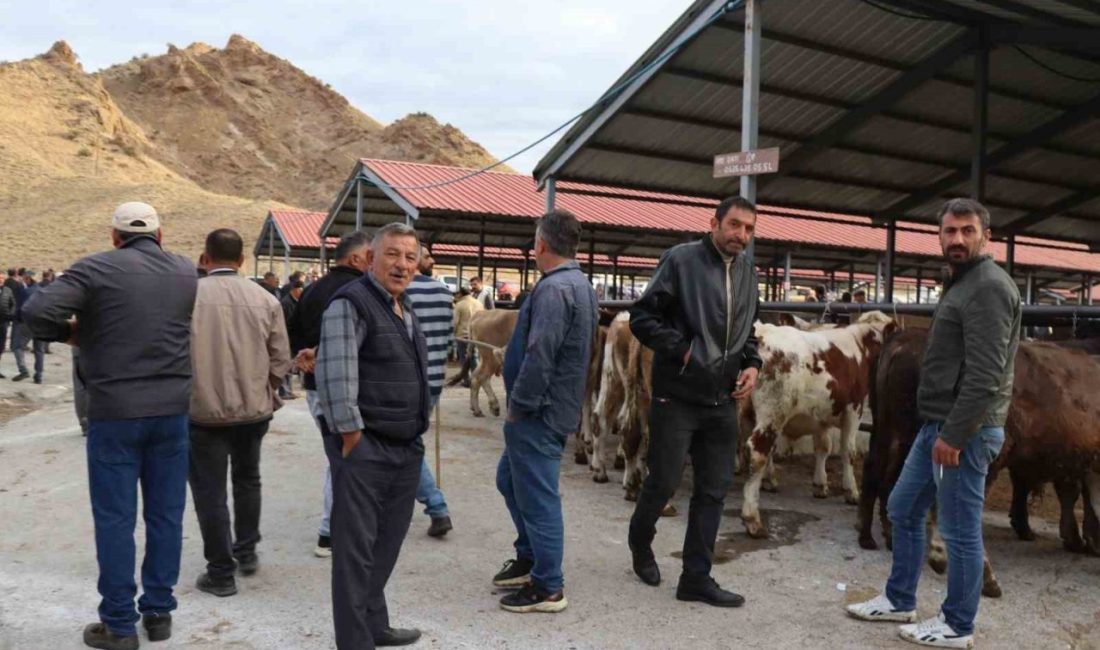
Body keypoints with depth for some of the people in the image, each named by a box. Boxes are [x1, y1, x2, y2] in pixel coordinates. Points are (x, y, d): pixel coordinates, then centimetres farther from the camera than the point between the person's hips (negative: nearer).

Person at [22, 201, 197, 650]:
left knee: (115, 518, 6)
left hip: (115, 412, -3)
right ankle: (159, 612, 21)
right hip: (172, 409, 4)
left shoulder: (96, 269, -8)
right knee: (166, 513, 12)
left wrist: (70, 332, 2)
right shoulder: (187, 272, 6)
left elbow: (35, 313, -16)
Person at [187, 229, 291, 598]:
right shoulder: (265, 300, -4)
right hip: (254, 408, 3)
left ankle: (221, 573, 15)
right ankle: (246, 553, 35)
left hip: (203, 410, -3)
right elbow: (281, 361, -2)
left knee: (210, 491, 8)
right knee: (247, 480, 24)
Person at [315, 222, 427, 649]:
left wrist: (415, 436, 17)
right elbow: (335, 376, -20)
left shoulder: (405, 310, 14)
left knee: (387, 543, 18)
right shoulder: (351, 304, -13)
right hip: (365, 449, -9)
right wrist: (352, 438, -18)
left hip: (405, 448, 9)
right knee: (356, 548, 1)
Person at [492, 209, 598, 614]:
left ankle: (548, 587, 12)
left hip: (538, 413, -11)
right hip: (558, 407, 11)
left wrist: (518, 406, -15)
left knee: (537, 496, 0)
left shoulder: (553, 289, -20)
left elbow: (539, 357, -27)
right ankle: (529, 558, 35)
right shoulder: (580, 285, 13)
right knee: (509, 479, 23)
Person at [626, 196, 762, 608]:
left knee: (714, 490, 8)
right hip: (676, 396, -6)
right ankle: (640, 543, 34)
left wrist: (752, 364, 5)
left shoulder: (747, 272, 11)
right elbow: (642, 317, -11)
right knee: (664, 482, 4)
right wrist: (682, 348, -17)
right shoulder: (682, 259, -9)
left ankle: (696, 578, 19)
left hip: (723, 401, 6)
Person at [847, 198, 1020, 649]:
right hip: (937, 425, 10)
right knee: (902, 511, 17)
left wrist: (954, 435, -22)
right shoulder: (962, 284, 17)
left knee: (960, 531, 1)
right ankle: (900, 600, 30)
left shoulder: (988, 286, -15)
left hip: (964, 430, -10)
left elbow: (984, 374, -22)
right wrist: (940, 429, 18)